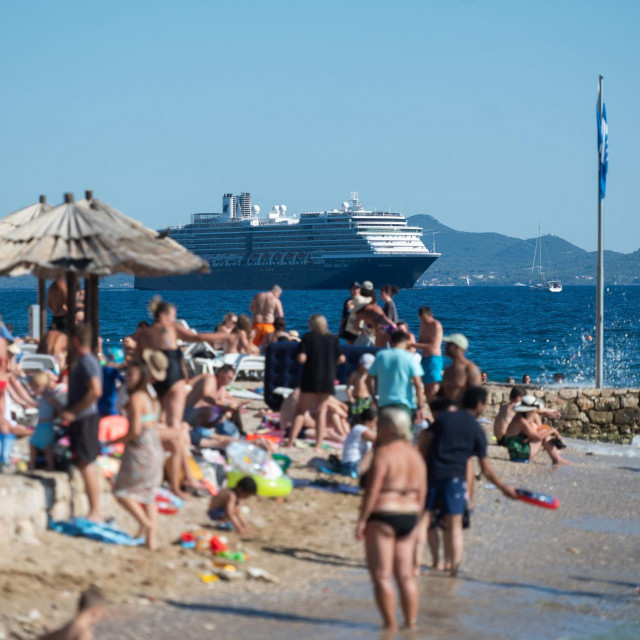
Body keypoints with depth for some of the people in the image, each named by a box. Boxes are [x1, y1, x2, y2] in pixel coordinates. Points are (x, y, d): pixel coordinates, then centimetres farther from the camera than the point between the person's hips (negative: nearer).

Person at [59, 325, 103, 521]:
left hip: (85, 419, -10)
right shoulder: (86, 361, 16)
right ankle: (95, 512, 16)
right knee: (87, 465, 12)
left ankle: (94, 513, -7)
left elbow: (96, 391, -27)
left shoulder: (86, 362, -15)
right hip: (82, 419, 10)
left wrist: (73, 412, -22)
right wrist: (70, 412, 17)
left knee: (86, 465, -9)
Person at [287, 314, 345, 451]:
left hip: (309, 378, -1)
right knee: (321, 411, 5)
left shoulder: (307, 337, -3)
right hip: (327, 380, 1)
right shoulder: (333, 338, 2)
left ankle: (291, 441, 0)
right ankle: (318, 445, 0)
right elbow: (341, 359, -2)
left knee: (301, 410, 7)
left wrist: (308, 360, 10)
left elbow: (301, 358, -12)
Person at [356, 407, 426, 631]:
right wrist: (414, 520, 18)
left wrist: (362, 520, -13)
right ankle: (411, 622, 14)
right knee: (405, 574, 13)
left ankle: (390, 624, -2)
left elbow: (372, 490, -17)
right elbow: (421, 492, 10)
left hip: (382, 518, -7)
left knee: (381, 575, -1)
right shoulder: (415, 455, 8)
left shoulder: (383, 453, -13)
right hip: (409, 517, 7)